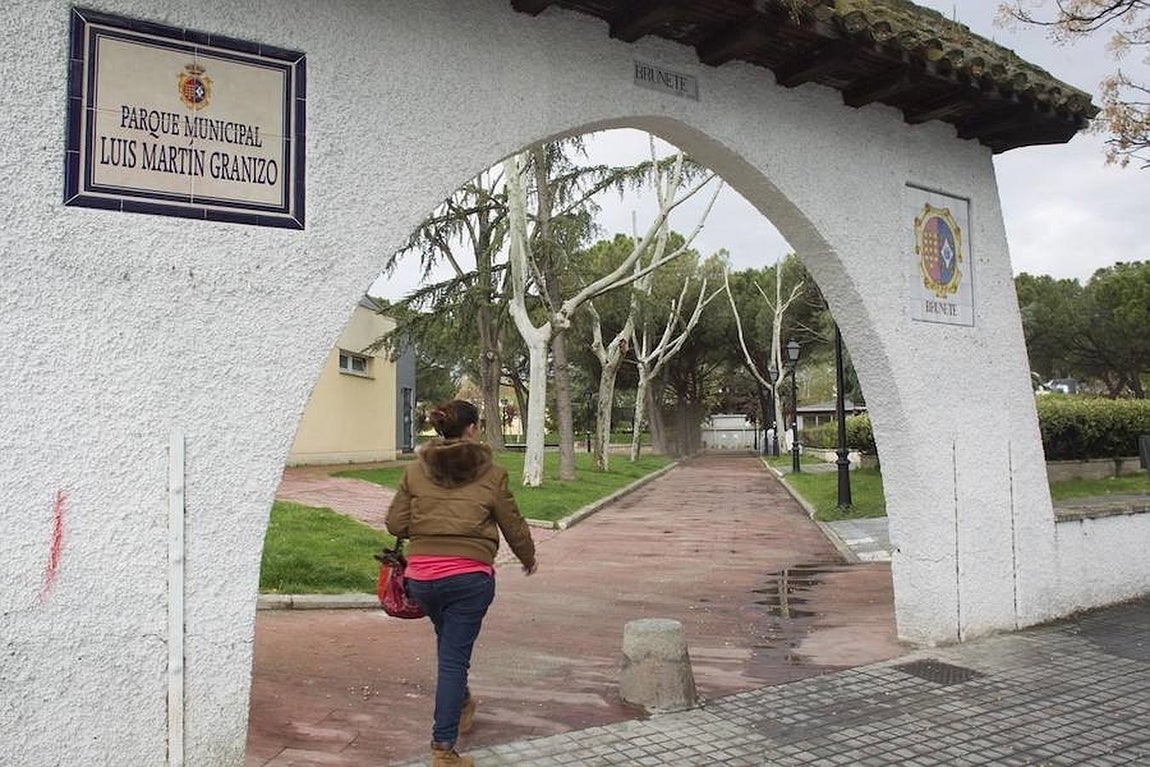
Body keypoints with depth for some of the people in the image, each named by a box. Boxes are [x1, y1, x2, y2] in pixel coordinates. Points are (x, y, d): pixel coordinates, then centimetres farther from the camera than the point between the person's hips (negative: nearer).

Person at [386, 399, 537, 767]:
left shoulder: (416, 470, 3)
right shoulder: (491, 474, -4)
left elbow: (395, 524, 2)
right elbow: (514, 526, 4)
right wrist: (528, 559, 22)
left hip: (421, 576, 4)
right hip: (470, 576, -4)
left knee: (448, 640, 28)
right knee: (454, 657, 3)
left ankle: (461, 704, 50)